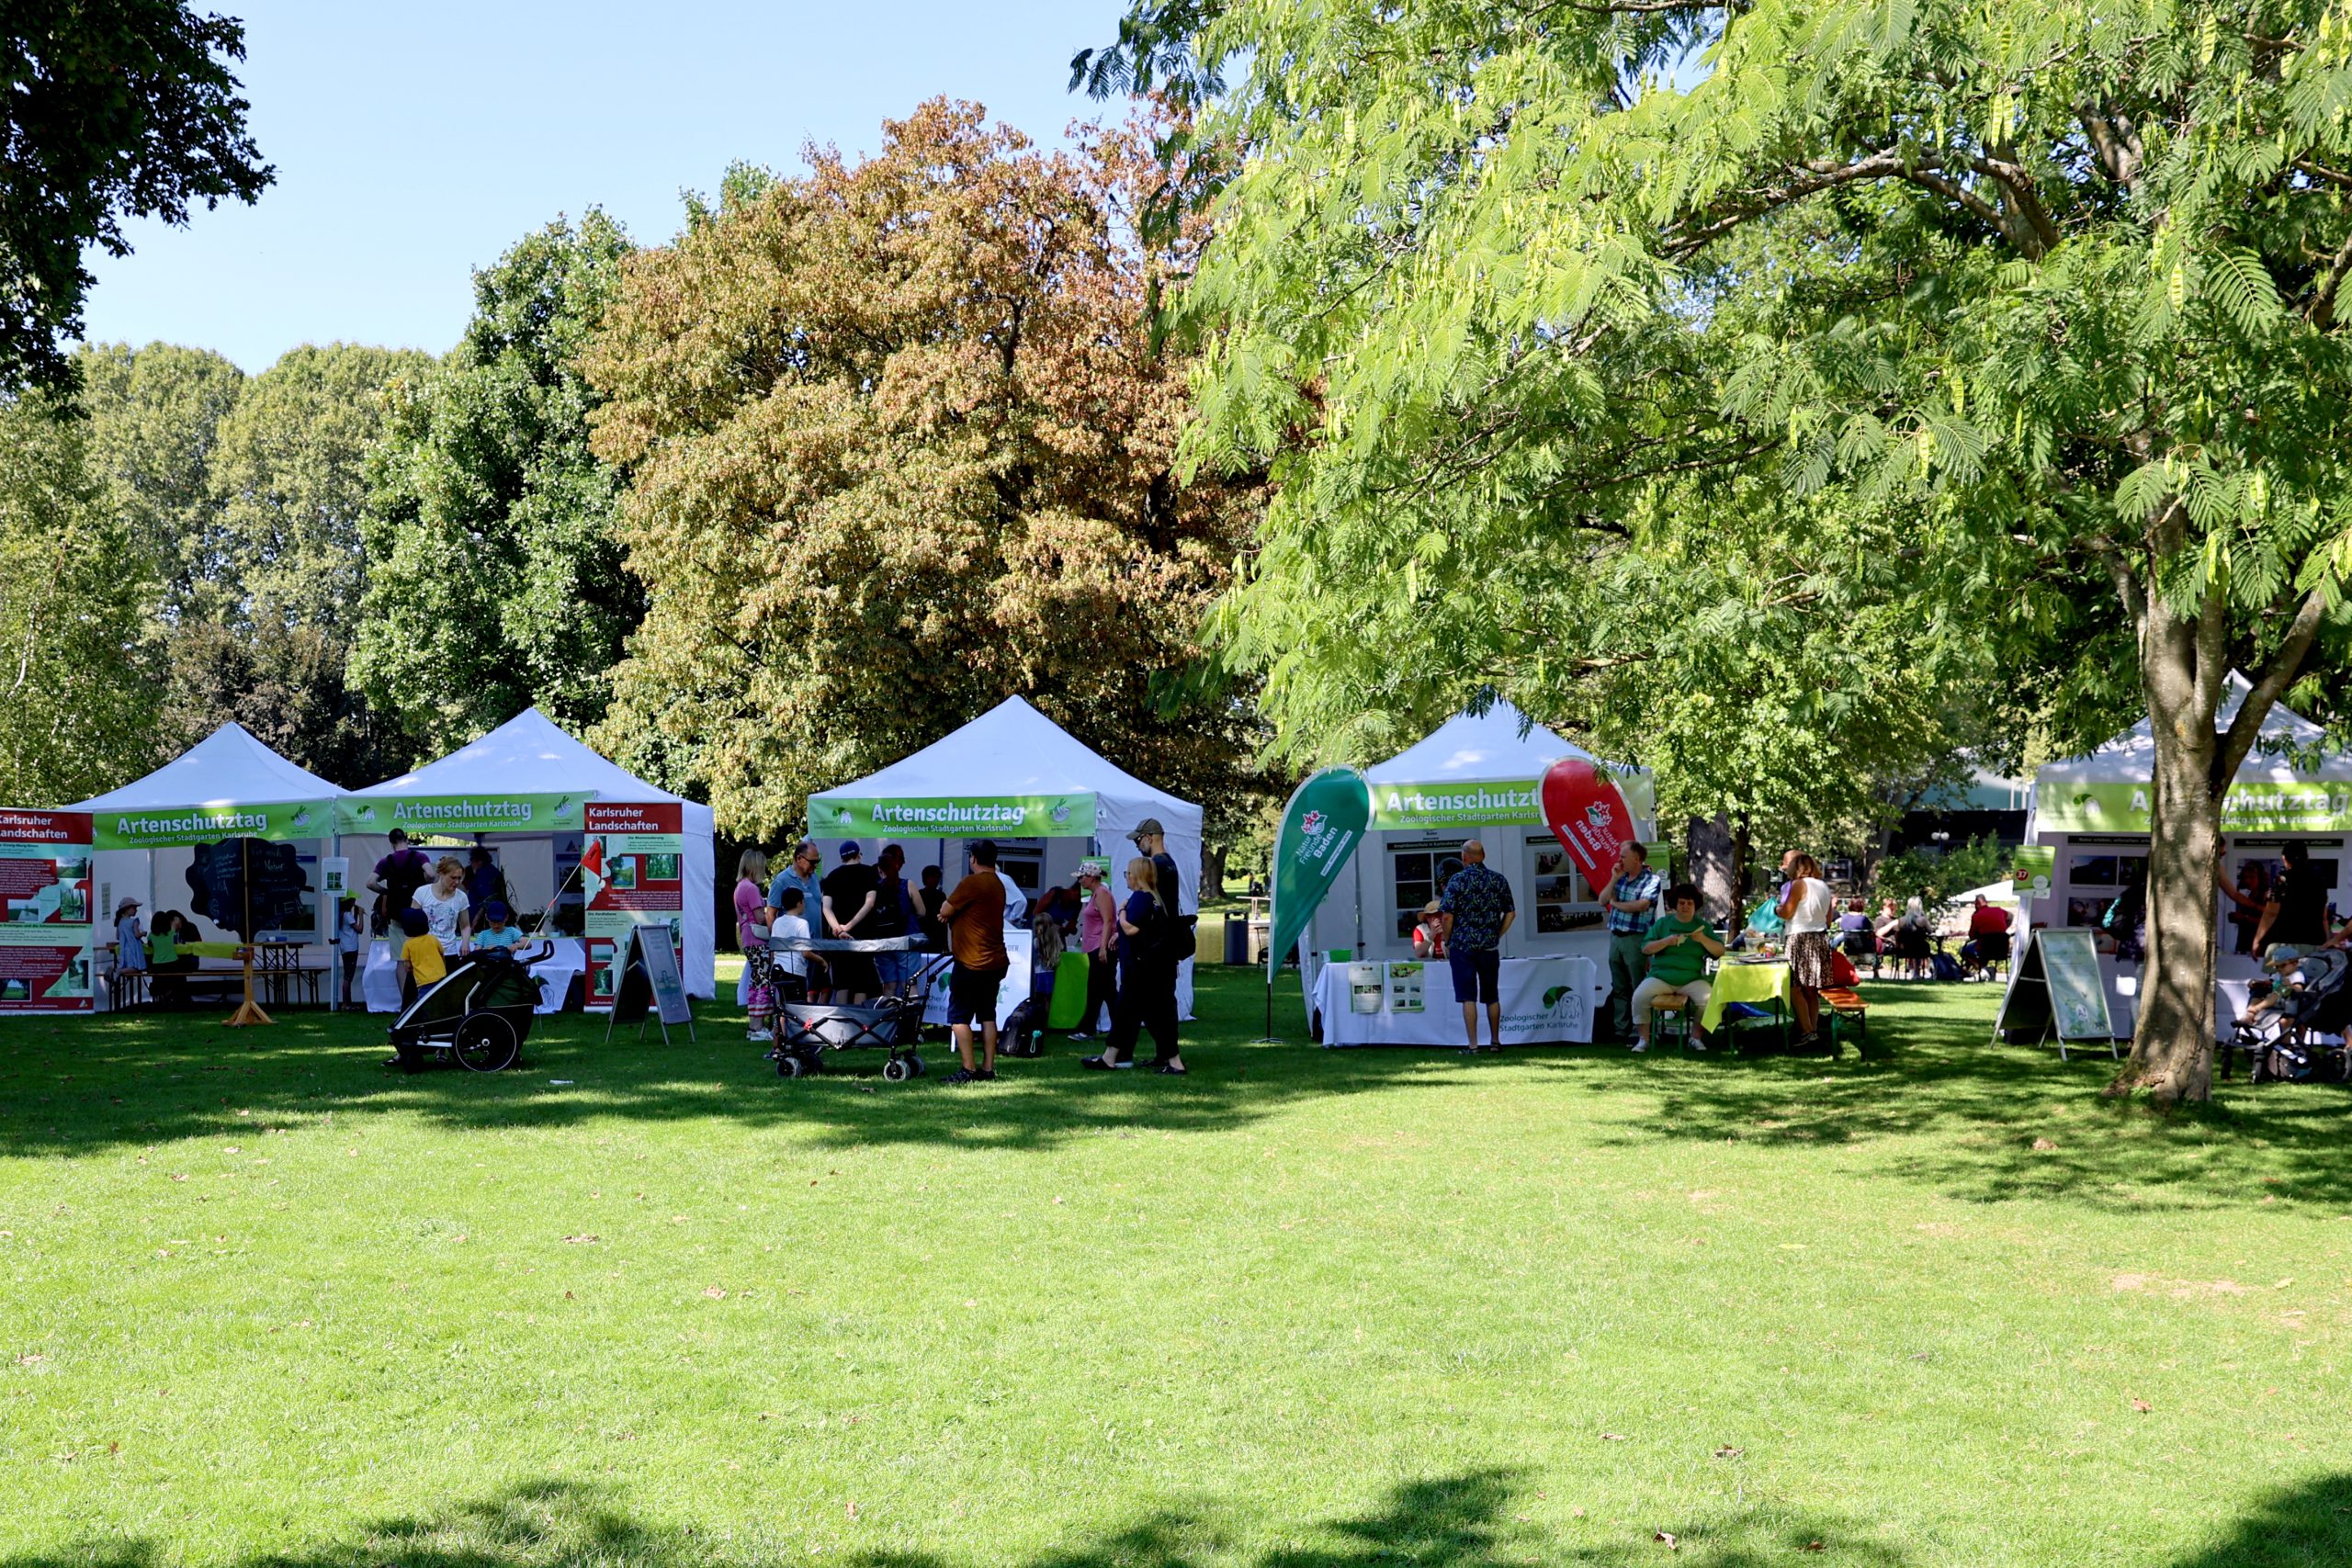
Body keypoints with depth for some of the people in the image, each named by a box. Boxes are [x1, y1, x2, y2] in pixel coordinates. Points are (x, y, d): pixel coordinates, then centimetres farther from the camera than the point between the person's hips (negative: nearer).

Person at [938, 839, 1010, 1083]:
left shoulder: (972, 883, -16)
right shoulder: (998, 884, 12)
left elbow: (945, 911, -11)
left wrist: (947, 910, 8)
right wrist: (954, 913, 8)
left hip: (972, 963, -8)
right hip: (995, 961, 9)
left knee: (959, 1016, -2)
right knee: (987, 1015, 12)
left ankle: (968, 1070, -6)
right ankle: (988, 1068, 11)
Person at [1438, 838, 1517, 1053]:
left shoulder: (1457, 880, -8)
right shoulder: (1499, 880, 3)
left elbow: (1447, 915, -12)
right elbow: (1511, 913, 6)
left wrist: (1446, 941, 0)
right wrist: (1496, 936, 13)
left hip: (1463, 946, -3)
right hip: (1490, 947, 3)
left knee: (1468, 997, -1)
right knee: (1492, 996, 14)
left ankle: (1472, 1045, -3)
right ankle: (1496, 1042, 22)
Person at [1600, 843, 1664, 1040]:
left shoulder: (1652, 880, -6)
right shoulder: (1621, 878, 15)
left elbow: (1642, 905, -20)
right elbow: (1603, 901, 11)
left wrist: (1616, 903, -5)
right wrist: (1615, 879, 0)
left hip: (1636, 939, -7)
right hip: (1615, 937, 7)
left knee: (1638, 988, -4)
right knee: (1619, 988, 9)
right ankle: (1621, 1029, 14)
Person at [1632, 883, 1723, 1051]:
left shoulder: (1702, 926, 12)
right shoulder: (1662, 923, 10)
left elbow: (1720, 951, 3)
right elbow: (1645, 949, 2)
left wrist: (1704, 940, -15)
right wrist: (1666, 941, -14)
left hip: (1692, 979, 0)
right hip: (1661, 977, 0)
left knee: (1709, 998, -26)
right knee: (1639, 996, -25)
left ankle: (1696, 1038, -6)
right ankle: (1643, 1039, -11)